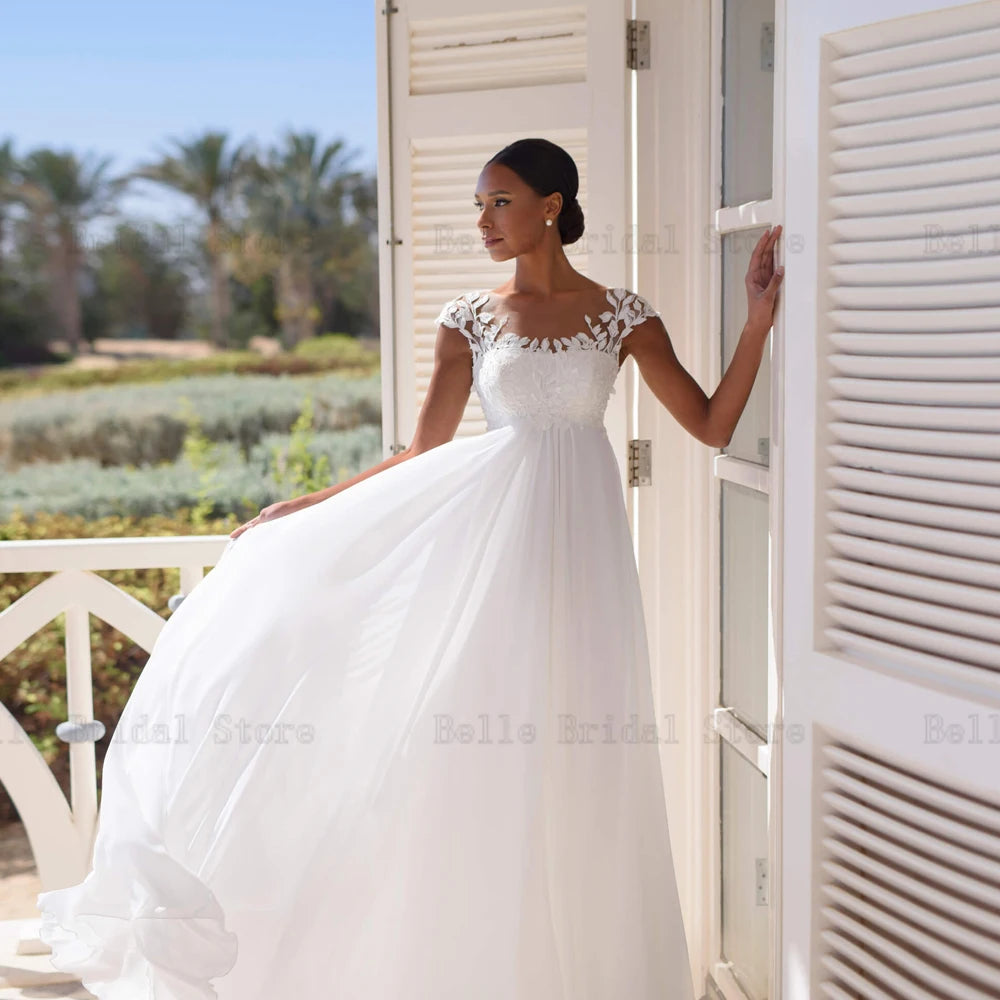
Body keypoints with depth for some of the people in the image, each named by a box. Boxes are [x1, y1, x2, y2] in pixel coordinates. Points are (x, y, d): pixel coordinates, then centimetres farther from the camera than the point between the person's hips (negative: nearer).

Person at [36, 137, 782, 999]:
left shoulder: (623, 314, 5)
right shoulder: (470, 320, 7)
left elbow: (712, 426, 2)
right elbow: (424, 454, 6)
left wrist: (759, 319, -5)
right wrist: (308, 506, 3)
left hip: (577, 539, 0)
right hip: (491, 527, 1)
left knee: (572, 754, 3)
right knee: (478, 749, -3)